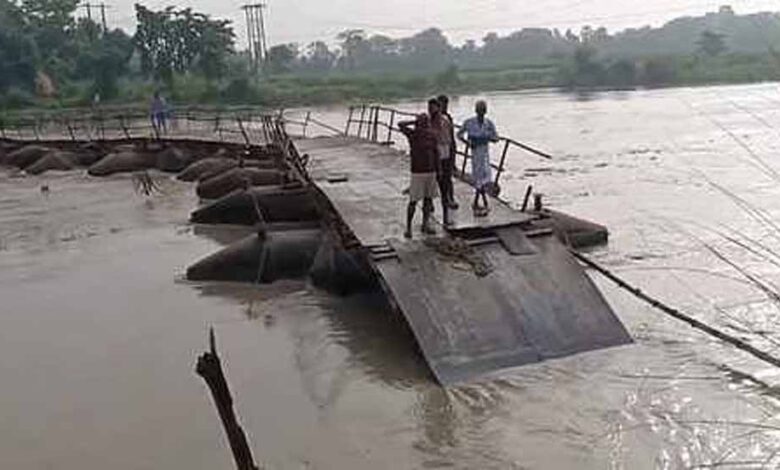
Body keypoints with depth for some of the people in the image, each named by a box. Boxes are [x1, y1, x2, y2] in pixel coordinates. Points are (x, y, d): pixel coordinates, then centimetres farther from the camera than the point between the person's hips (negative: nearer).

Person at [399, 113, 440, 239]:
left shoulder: (432, 135, 3)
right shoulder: (413, 134, -9)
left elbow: (436, 152, 13)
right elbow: (400, 125, -25)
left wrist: (437, 170, 13)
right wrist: (414, 122, -20)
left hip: (431, 172, 5)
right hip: (417, 172, -5)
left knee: (428, 199, 13)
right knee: (413, 201, -4)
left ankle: (425, 225, 26)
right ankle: (408, 228, 5)